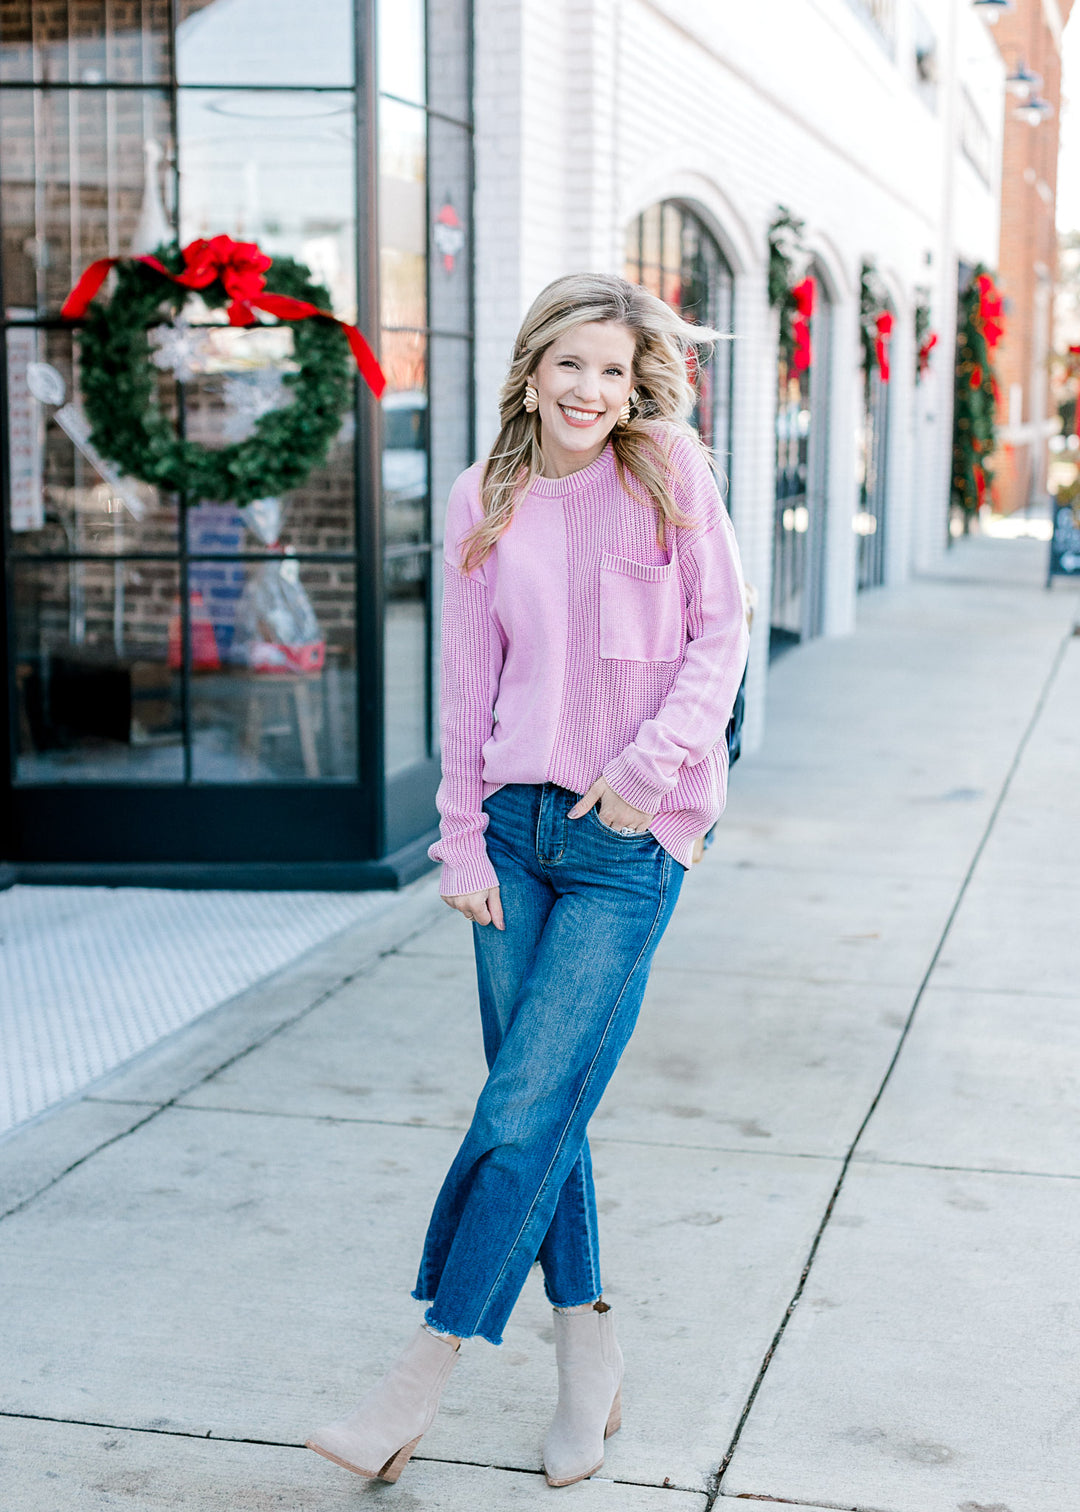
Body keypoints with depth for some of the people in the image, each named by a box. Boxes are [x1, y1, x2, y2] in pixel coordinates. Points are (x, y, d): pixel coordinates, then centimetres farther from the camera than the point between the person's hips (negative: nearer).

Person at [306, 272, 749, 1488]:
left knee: (525, 1112, -6)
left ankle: (427, 1370, 4)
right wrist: (463, 840, 4)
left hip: (632, 840, -3)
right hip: (518, 824, 4)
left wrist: (650, 763, -13)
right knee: (538, 1104, 7)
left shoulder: (668, 475, -1)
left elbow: (720, 635, -1)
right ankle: (587, 1350, 23)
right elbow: (466, 683, 7)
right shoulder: (484, 502, 6)